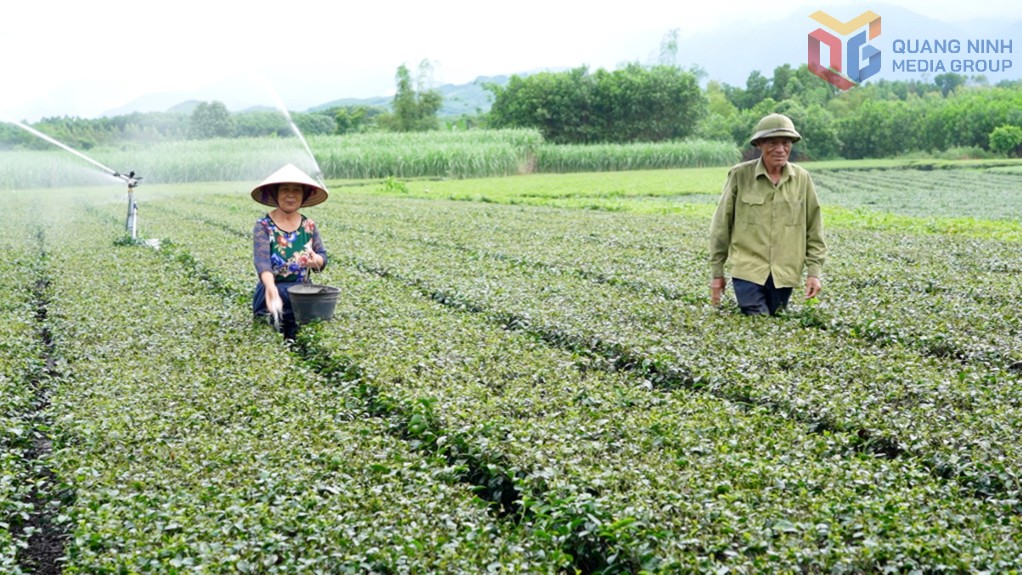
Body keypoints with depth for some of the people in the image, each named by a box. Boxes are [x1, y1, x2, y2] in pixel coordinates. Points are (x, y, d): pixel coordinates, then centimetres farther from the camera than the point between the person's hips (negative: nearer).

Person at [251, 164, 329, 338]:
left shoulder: (309, 226, 8)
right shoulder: (263, 226, -5)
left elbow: (322, 257, 9)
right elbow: (261, 260, -20)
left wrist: (316, 260, -19)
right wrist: (271, 287, -40)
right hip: (274, 290, -3)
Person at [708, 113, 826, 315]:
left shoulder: (802, 179, 2)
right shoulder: (740, 175, -5)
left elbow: (814, 229, 9)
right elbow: (721, 225, 1)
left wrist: (814, 271, 4)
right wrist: (716, 272, 4)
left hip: (785, 274, 3)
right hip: (748, 270, -3)